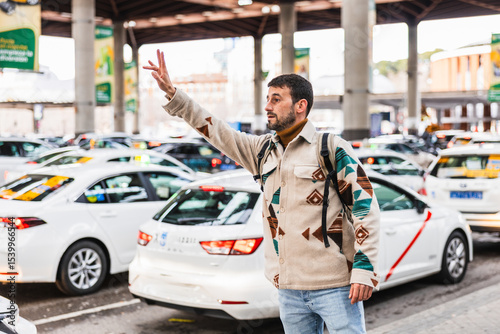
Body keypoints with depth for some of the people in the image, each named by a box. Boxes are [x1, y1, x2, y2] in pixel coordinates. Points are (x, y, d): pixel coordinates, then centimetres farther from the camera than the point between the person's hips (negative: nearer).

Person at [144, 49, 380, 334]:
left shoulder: (333, 149, -6)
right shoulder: (264, 150, 13)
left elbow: (366, 207, -8)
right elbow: (217, 131, 14)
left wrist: (364, 269, -15)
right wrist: (171, 92, 9)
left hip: (334, 285, -6)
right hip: (290, 289, 6)